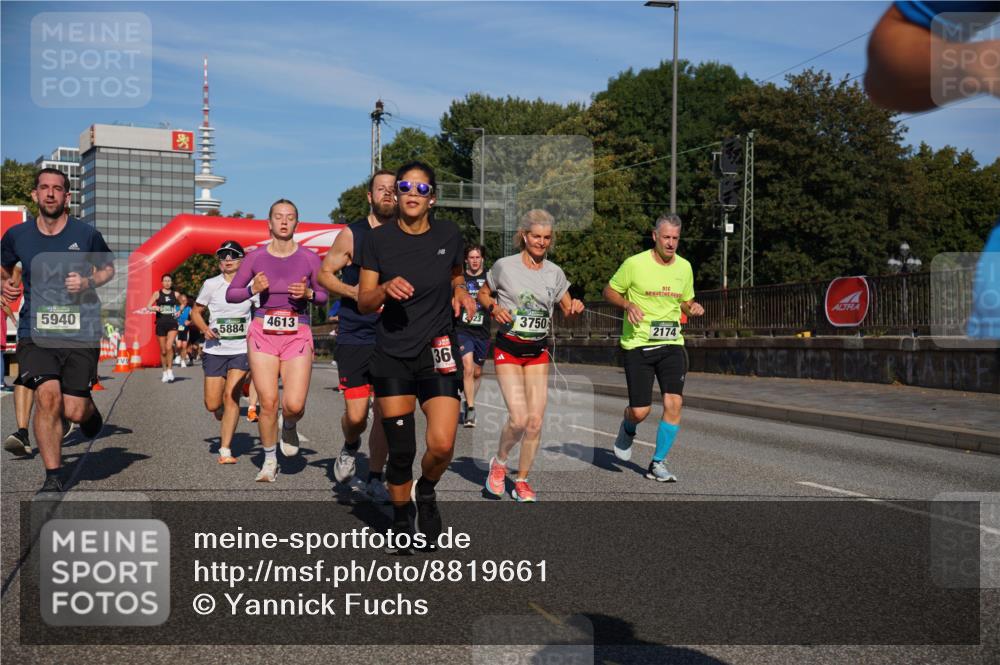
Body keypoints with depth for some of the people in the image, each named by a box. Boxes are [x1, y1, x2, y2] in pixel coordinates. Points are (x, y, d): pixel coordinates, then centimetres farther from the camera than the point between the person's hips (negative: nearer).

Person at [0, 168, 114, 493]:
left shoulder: (86, 234, -1)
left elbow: (109, 268, 14)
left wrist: (88, 282, -6)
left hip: (81, 332, -1)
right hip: (35, 332, 1)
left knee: (73, 411, -4)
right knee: (47, 397, -17)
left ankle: (90, 411, 37)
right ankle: (53, 477, -2)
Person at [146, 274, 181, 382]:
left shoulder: (175, 294, 7)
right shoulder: (157, 293, 3)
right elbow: (148, 306, -2)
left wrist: (179, 311, 4)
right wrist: (154, 308, -24)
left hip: (172, 323, 0)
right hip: (161, 323, 0)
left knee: (169, 347, -18)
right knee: (163, 350, 6)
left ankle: (170, 370, -7)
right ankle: (164, 372, 20)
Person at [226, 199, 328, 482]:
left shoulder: (309, 258, 1)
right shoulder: (255, 257, 2)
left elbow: (325, 296, 10)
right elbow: (230, 294, 8)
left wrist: (308, 293, -11)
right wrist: (253, 290, -11)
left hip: (298, 334, 0)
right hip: (263, 333, 1)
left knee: (294, 404, -13)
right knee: (268, 402, -4)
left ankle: (289, 426, 25)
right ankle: (270, 461, 17)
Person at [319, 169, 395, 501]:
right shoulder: (352, 234, -3)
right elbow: (324, 274, 3)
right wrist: (354, 292, -13)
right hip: (355, 337, -2)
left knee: (386, 411, 2)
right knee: (356, 415, -4)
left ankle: (375, 477, 20)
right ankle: (350, 446, 32)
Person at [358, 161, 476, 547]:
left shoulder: (449, 235, 1)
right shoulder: (379, 239, -3)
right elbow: (363, 303, -1)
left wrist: (461, 292, -3)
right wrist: (386, 289, -21)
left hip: (437, 350, 1)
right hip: (392, 353, -1)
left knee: (442, 445, -12)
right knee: (400, 450, 0)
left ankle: (427, 492, 22)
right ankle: (401, 520, 25)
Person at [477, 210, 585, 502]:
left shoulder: (554, 272, 4)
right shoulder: (504, 266, -5)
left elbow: (567, 310, 13)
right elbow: (483, 294, 9)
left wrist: (575, 309, -10)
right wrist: (494, 308, -12)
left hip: (538, 351, 4)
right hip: (508, 348, -3)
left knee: (535, 421, -2)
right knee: (519, 418, -16)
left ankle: (522, 482, 16)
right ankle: (499, 463, 13)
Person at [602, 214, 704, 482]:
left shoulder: (684, 267, 7)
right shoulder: (635, 264, -8)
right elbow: (609, 291, 3)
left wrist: (693, 308, -2)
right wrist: (628, 304, -16)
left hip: (672, 344, 4)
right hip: (638, 344, -3)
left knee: (674, 403, -11)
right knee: (640, 411, -6)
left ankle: (657, 463, 7)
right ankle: (628, 429, 33)